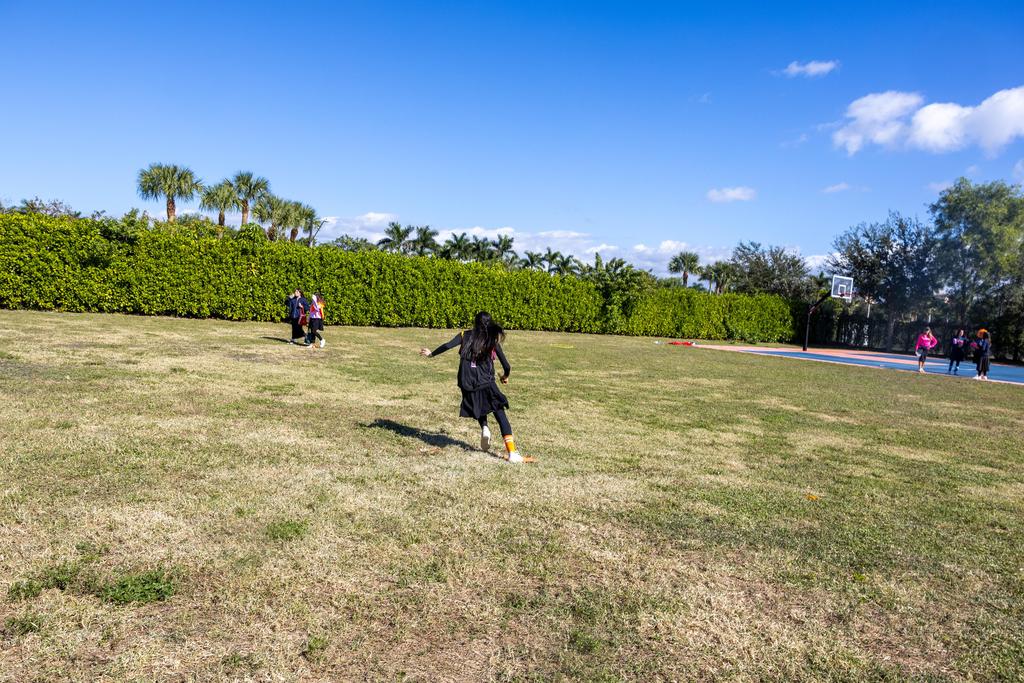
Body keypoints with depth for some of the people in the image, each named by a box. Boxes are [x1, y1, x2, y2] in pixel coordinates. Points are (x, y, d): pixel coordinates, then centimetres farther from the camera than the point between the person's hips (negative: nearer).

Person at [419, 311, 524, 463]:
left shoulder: (465, 336, 6)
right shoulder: (493, 340, 4)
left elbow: (447, 346, -6)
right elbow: (506, 366, 2)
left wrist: (431, 354, 10)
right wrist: (505, 376, 23)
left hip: (468, 384, 2)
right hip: (486, 383, -2)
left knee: (479, 408, 31)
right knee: (500, 414, -1)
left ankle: (484, 428, 2)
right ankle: (511, 451, -12)